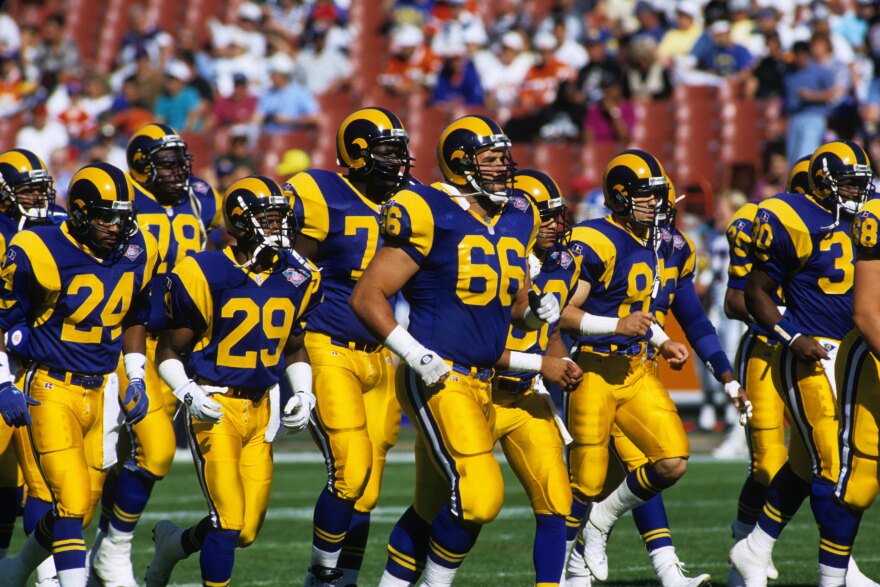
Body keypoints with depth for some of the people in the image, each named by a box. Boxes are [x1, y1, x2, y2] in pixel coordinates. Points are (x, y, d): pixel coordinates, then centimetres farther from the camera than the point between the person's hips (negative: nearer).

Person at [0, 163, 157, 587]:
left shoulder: (138, 254, 2)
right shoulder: (39, 253, -15)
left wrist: (136, 378, 14)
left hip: (102, 392, 6)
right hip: (52, 392, -6)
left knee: (81, 509, 10)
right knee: (71, 502, -16)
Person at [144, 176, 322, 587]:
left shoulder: (297, 279, 4)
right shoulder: (204, 275, -12)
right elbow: (170, 350, -3)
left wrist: (303, 394, 2)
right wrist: (189, 394, -19)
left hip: (261, 408, 6)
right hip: (215, 408, -5)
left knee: (246, 531, 8)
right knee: (229, 519, -15)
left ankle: (175, 543, 37)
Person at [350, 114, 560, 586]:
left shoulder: (518, 220, 12)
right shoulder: (429, 215, -11)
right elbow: (367, 297, -10)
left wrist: (537, 312, 1)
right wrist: (415, 354, -18)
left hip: (483, 382, 8)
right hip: (437, 379, -8)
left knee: (435, 505, 12)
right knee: (478, 494, -17)